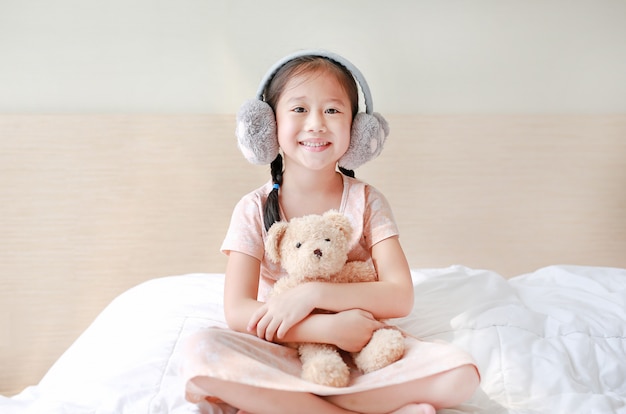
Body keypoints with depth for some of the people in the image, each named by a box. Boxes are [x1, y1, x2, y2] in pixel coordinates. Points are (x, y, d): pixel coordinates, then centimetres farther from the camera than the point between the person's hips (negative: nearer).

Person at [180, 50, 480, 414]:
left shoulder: (367, 202, -1)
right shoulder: (255, 210, -4)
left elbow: (400, 297, -11)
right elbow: (238, 312, -13)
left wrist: (313, 293, -24)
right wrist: (329, 327, -26)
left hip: (361, 353, 1)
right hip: (281, 355, -1)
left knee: (460, 373, -24)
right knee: (202, 352, -31)